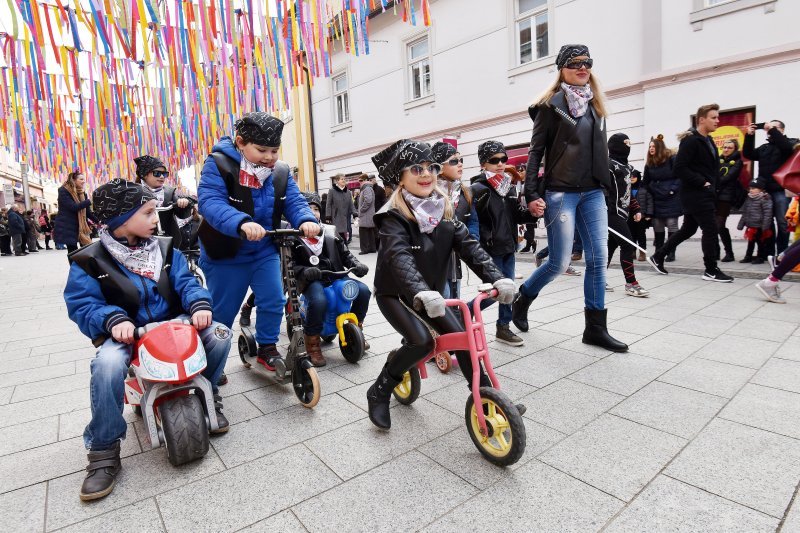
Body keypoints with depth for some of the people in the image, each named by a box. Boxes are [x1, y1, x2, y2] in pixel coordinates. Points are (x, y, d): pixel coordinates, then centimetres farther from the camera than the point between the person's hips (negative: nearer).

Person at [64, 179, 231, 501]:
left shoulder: (165, 249, 7)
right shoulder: (89, 261, -3)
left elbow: (186, 282, -1)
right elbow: (82, 305, -8)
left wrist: (200, 304, -23)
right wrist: (113, 319, -29)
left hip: (173, 324, 3)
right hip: (125, 332, -3)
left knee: (219, 334, -19)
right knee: (107, 364, -34)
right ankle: (103, 451, -14)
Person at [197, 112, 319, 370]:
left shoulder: (281, 171, 0)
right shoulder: (218, 164, -17)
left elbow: (294, 201, -7)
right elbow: (210, 203, -31)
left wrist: (306, 220, -31)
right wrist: (242, 223, -50)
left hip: (265, 252, 4)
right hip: (225, 254, -4)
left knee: (274, 301, -1)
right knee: (222, 311, 7)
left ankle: (267, 349, 22)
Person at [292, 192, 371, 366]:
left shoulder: (330, 232, 14)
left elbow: (345, 254, 17)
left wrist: (356, 265, -2)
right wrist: (304, 271, -23)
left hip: (336, 277, 5)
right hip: (312, 280, -4)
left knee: (363, 290, -17)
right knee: (318, 301, -37)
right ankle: (312, 345, -13)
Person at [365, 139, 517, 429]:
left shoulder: (443, 210, -3)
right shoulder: (394, 215, -20)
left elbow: (468, 245, -12)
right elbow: (399, 257, -36)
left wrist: (496, 277, -27)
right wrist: (421, 292, -54)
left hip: (430, 291, 5)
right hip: (395, 293, -5)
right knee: (422, 341, -24)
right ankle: (379, 392, -1)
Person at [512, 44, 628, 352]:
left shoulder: (595, 104, 17)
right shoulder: (551, 104, -1)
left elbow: (601, 150, 21)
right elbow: (536, 151, -7)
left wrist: (606, 185, 18)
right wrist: (532, 194, -15)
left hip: (593, 193, 6)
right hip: (560, 193, -6)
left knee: (598, 259, 1)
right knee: (560, 262, -6)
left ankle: (595, 328, 10)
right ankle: (521, 301, 20)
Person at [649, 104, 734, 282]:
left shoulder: (709, 141, 16)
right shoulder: (691, 140, -13)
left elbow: (713, 167, 23)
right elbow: (679, 168, -20)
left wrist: (712, 184, 7)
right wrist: (701, 182, -17)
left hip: (704, 194, 10)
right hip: (695, 194, -10)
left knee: (688, 229, 14)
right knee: (711, 230, -5)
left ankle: (658, 257, 21)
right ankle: (711, 270, 6)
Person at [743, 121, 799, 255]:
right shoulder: (764, 147, 19)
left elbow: (787, 147, -18)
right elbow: (748, 154, 6)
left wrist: (772, 130, -15)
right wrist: (749, 136, -4)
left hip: (781, 191, -5)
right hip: (764, 191, 5)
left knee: (782, 223, -4)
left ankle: (781, 254, 3)